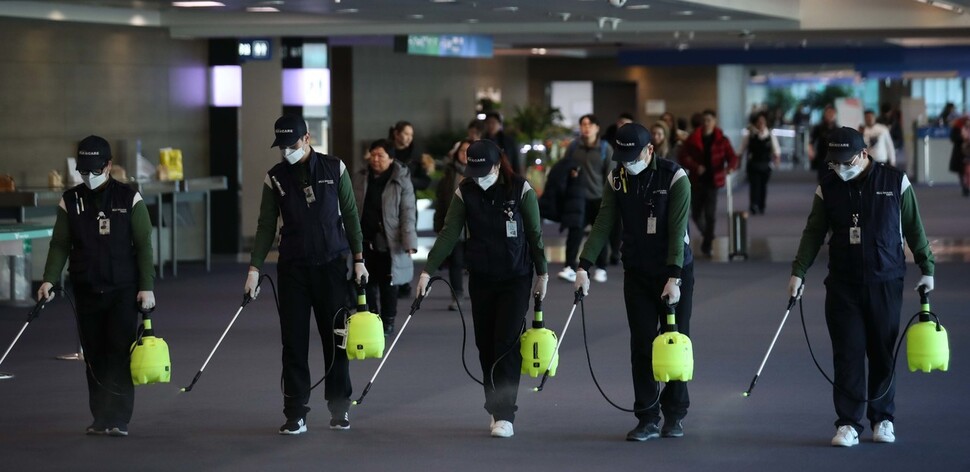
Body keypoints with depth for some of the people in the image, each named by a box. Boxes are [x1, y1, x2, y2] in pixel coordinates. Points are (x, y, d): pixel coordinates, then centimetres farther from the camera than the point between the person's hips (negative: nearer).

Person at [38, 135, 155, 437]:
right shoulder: (70, 201, 5)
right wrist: (49, 280, -9)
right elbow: (60, 245, 4)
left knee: (120, 355, -9)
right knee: (95, 356, 5)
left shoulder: (129, 199, -1)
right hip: (86, 291, 3)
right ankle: (101, 419, 11)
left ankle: (118, 420, -10)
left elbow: (144, 245, 0)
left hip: (123, 290, -3)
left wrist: (147, 287, -5)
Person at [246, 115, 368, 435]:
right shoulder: (275, 178, 3)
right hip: (292, 268, 1)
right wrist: (254, 268, -3)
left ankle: (339, 409, 15)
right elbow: (266, 226, 4)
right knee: (294, 342, 0)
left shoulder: (334, 168, 1)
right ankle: (296, 414, 3)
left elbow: (350, 216, 5)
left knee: (336, 338, 4)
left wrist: (359, 259, 1)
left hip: (331, 265, -1)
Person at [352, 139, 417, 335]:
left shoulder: (401, 181, -6)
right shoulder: (360, 178, 4)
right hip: (365, 240, 3)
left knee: (388, 283, 6)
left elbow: (408, 213, -9)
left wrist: (409, 242, -16)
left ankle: (388, 322, 17)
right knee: (368, 282, 7)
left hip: (389, 241, -3)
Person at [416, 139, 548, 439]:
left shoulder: (520, 189, -9)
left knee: (506, 345, -9)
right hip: (481, 279, 3)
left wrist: (542, 274, 1)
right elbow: (449, 234, -5)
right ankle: (495, 409, 16)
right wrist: (428, 271, -12)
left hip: (516, 279, -3)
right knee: (486, 346, 5)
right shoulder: (465, 193, -3)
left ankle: (504, 415, -10)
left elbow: (535, 234, -2)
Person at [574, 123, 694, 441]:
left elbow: (677, 232, -20)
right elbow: (603, 225, -6)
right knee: (642, 345, -1)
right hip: (637, 273, 3)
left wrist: (673, 278, -27)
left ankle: (674, 415, 16)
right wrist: (584, 266, -15)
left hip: (675, 272, -3)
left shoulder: (674, 178, -15)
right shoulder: (618, 179, -2)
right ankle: (647, 419, 2)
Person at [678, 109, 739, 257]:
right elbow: (683, 156, -3)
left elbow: (732, 157, -6)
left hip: (712, 182, -2)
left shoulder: (722, 140, 0)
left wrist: (730, 166, -30)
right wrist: (695, 167, -21)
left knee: (710, 215, -7)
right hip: (696, 182, 2)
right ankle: (707, 235, 38)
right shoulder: (693, 139, 1)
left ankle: (707, 246, 0)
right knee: (696, 214, 10)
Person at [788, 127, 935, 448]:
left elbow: (914, 228, 3)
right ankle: (848, 424, 1)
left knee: (882, 353, 6)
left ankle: (883, 419, 18)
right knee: (847, 354, -2)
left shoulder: (895, 181, -3)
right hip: (842, 285, 1)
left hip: (886, 283, -1)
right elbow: (813, 233, 4)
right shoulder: (827, 188, 1)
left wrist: (926, 268, 3)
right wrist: (798, 272, -3)